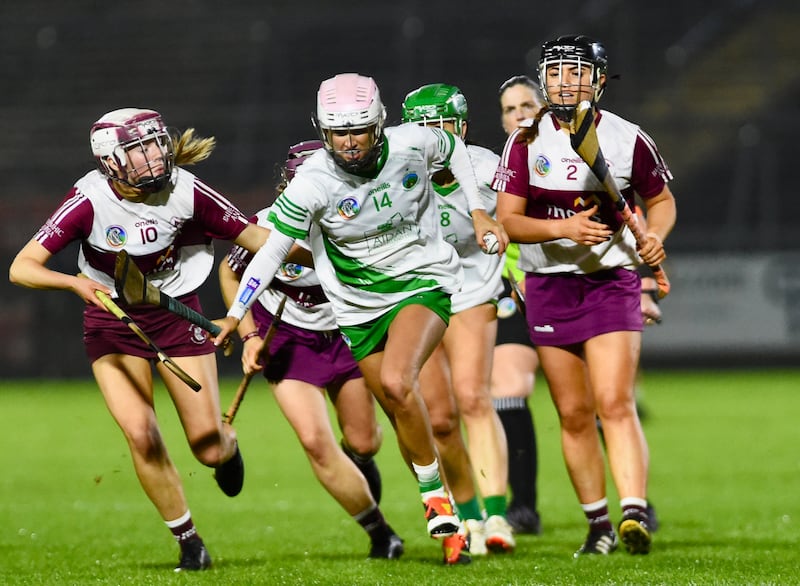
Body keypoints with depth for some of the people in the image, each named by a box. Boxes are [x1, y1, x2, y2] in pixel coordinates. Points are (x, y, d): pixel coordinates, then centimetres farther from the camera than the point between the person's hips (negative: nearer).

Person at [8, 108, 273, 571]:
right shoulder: (90, 200, -22)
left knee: (210, 449, -6)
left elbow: (252, 236, -6)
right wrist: (75, 282, -40)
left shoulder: (185, 191, -17)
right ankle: (188, 541, 6)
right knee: (141, 435, -16)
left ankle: (228, 443, 36)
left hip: (177, 313, 1)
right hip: (113, 320, -1)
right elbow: (22, 267, -24)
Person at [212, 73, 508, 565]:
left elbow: (454, 149, 10)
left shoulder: (411, 145, -15)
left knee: (397, 381, -26)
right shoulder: (313, 182, -17)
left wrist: (479, 212, 4)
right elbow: (273, 248, -9)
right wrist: (235, 314, -10)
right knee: (403, 416, 5)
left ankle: (436, 497, -11)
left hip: (423, 284, -2)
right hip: (361, 306, 2)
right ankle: (444, 515, 21)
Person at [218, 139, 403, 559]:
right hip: (286, 336, -2)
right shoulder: (268, 226, -28)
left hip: (344, 330, 2)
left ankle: (358, 459, 53)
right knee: (315, 441, -15)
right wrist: (249, 335, -11)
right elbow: (230, 273, -6)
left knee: (362, 441, 12)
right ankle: (379, 532, 3)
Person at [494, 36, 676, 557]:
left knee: (616, 403, -17)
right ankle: (599, 524, 17)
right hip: (549, 286, 2)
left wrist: (655, 235, -10)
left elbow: (661, 200, 12)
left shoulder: (627, 139, -3)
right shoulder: (526, 141, 0)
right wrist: (564, 228, -21)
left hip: (611, 282, -2)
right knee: (575, 414, 6)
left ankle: (636, 514, -25)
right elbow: (508, 219, -5)